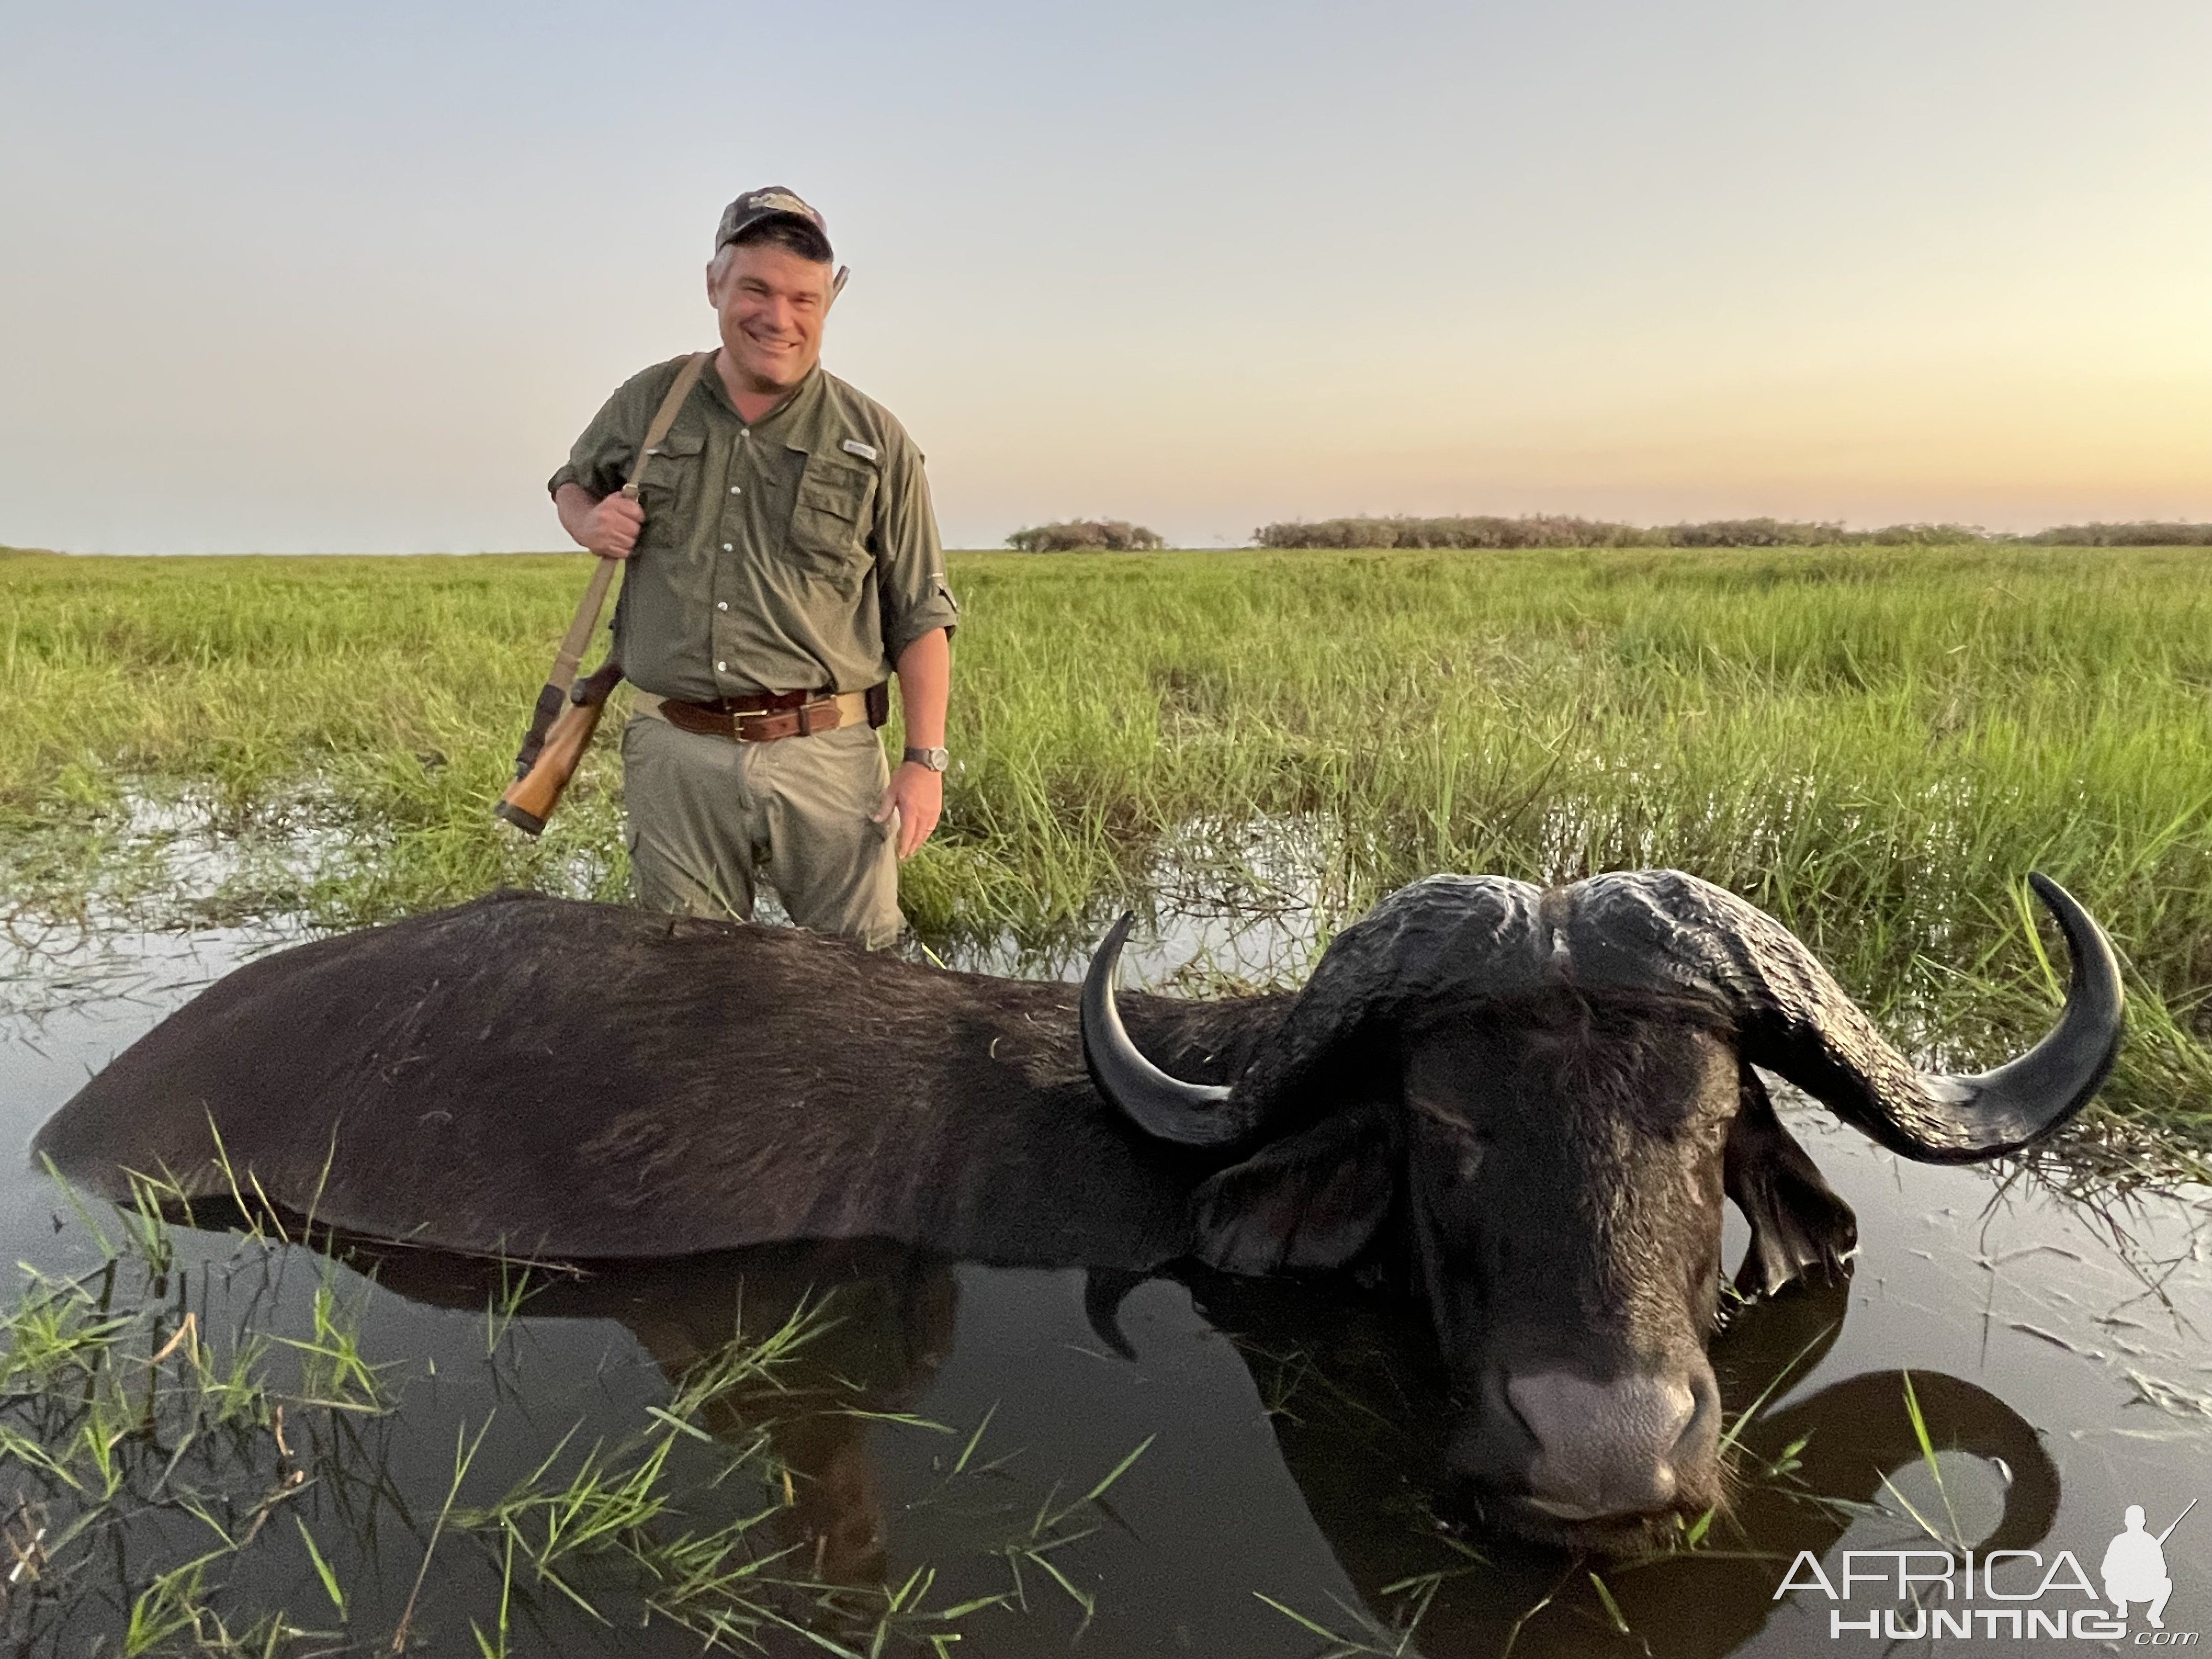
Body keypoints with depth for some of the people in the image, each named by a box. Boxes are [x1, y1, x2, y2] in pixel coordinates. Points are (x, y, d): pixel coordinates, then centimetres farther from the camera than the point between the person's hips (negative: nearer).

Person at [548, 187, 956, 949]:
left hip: (827, 757, -2)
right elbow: (571, 483, 28)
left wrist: (925, 760, -4)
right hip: (675, 755, 2)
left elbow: (920, 618, 3)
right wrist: (590, 522, 3)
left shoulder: (875, 443, 2)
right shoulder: (647, 402, 8)